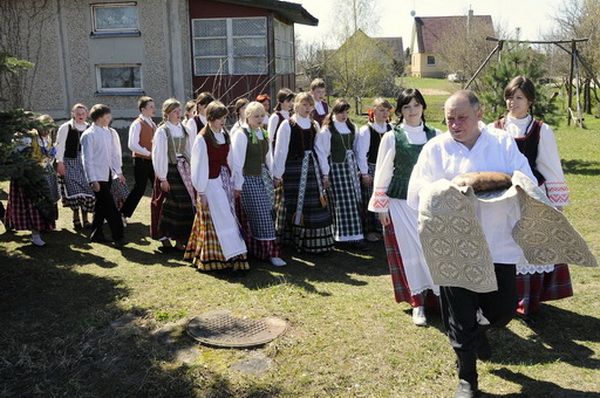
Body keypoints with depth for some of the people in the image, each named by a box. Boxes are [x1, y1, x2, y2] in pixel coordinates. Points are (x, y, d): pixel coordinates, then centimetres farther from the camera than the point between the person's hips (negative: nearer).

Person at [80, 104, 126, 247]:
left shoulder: (109, 132, 8)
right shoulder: (89, 135, -12)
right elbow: (87, 159, -14)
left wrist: (119, 172, 13)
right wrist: (93, 180, -17)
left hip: (108, 174, 7)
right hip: (98, 177, -7)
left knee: (101, 205, 14)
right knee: (110, 207, -7)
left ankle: (96, 234, 26)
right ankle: (118, 237, -1)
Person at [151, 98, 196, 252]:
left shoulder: (184, 130, 9)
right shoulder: (162, 131, -7)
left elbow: (190, 152, 11)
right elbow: (159, 155, -9)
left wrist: (192, 172, 5)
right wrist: (162, 178, -13)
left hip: (184, 171, 5)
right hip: (169, 171, -5)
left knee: (186, 205, 4)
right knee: (168, 206, 0)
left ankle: (180, 240, 14)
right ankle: (164, 238, 14)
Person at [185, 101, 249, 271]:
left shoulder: (225, 135, 7)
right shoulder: (202, 138, -12)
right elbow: (199, 166, -10)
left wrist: (231, 182, 10)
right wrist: (201, 191, -10)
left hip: (225, 181, 7)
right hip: (211, 184, -7)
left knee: (227, 217, 9)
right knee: (216, 221, -1)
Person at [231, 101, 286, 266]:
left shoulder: (263, 133, 10)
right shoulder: (241, 134, -12)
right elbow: (237, 161, -14)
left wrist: (271, 177, 13)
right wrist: (237, 185, -14)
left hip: (260, 179, 7)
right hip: (247, 180, -7)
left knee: (265, 214, 9)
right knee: (260, 216, -5)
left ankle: (268, 251, 18)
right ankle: (269, 252, 2)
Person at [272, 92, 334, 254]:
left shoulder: (314, 125, 10)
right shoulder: (287, 125, -5)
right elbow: (280, 151, -5)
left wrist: (324, 171, 11)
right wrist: (277, 175, -6)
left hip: (311, 168, 5)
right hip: (293, 168, -5)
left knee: (314, 203, 6)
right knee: (296, 204, -1)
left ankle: (315, 241, 17)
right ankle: (294, 240, 13)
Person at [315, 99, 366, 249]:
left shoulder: (351, 127, 10)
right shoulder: (327, 129, -7)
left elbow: (355, 148, 14)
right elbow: (322, 152, -8)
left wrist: (357, 168, 8)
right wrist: (325, 174, -10)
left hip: (350, 166, 6)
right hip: (336, 167, -5)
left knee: (355, 201, 5)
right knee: (341, 203, -4)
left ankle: (355, 235, 12)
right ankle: (343, 235, 5)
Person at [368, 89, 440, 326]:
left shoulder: (435, 136, 3)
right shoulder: (391, 137, -2)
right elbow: (382, 173, 1)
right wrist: (381, 206, 0)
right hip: (400, 202, -1)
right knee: (409, 251, 5)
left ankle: (436, 295, 13)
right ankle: (418, 303, 17)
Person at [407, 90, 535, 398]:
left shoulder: (504, 144, 3)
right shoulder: (435, 148, 0)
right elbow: (417, 193, -7)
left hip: (498, 245, 1)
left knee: (504, 309, 12)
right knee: (460, 320, 8)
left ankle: (478, 330, 50)